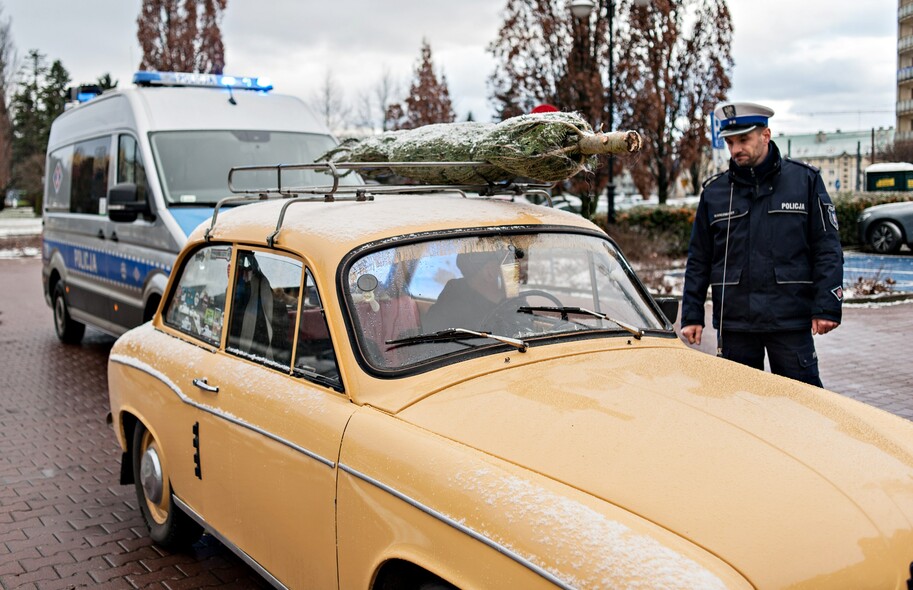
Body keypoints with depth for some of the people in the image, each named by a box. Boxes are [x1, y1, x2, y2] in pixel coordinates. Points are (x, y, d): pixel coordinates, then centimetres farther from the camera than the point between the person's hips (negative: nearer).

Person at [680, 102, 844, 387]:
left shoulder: (805, 180, 4)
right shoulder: (714, 191, 9)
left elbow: (827, 249, 1)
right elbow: (698, 261, 12)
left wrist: (827, 308, -8)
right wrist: (692, 315, 5)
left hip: (791, 320, -2)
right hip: (733, 321, 2)